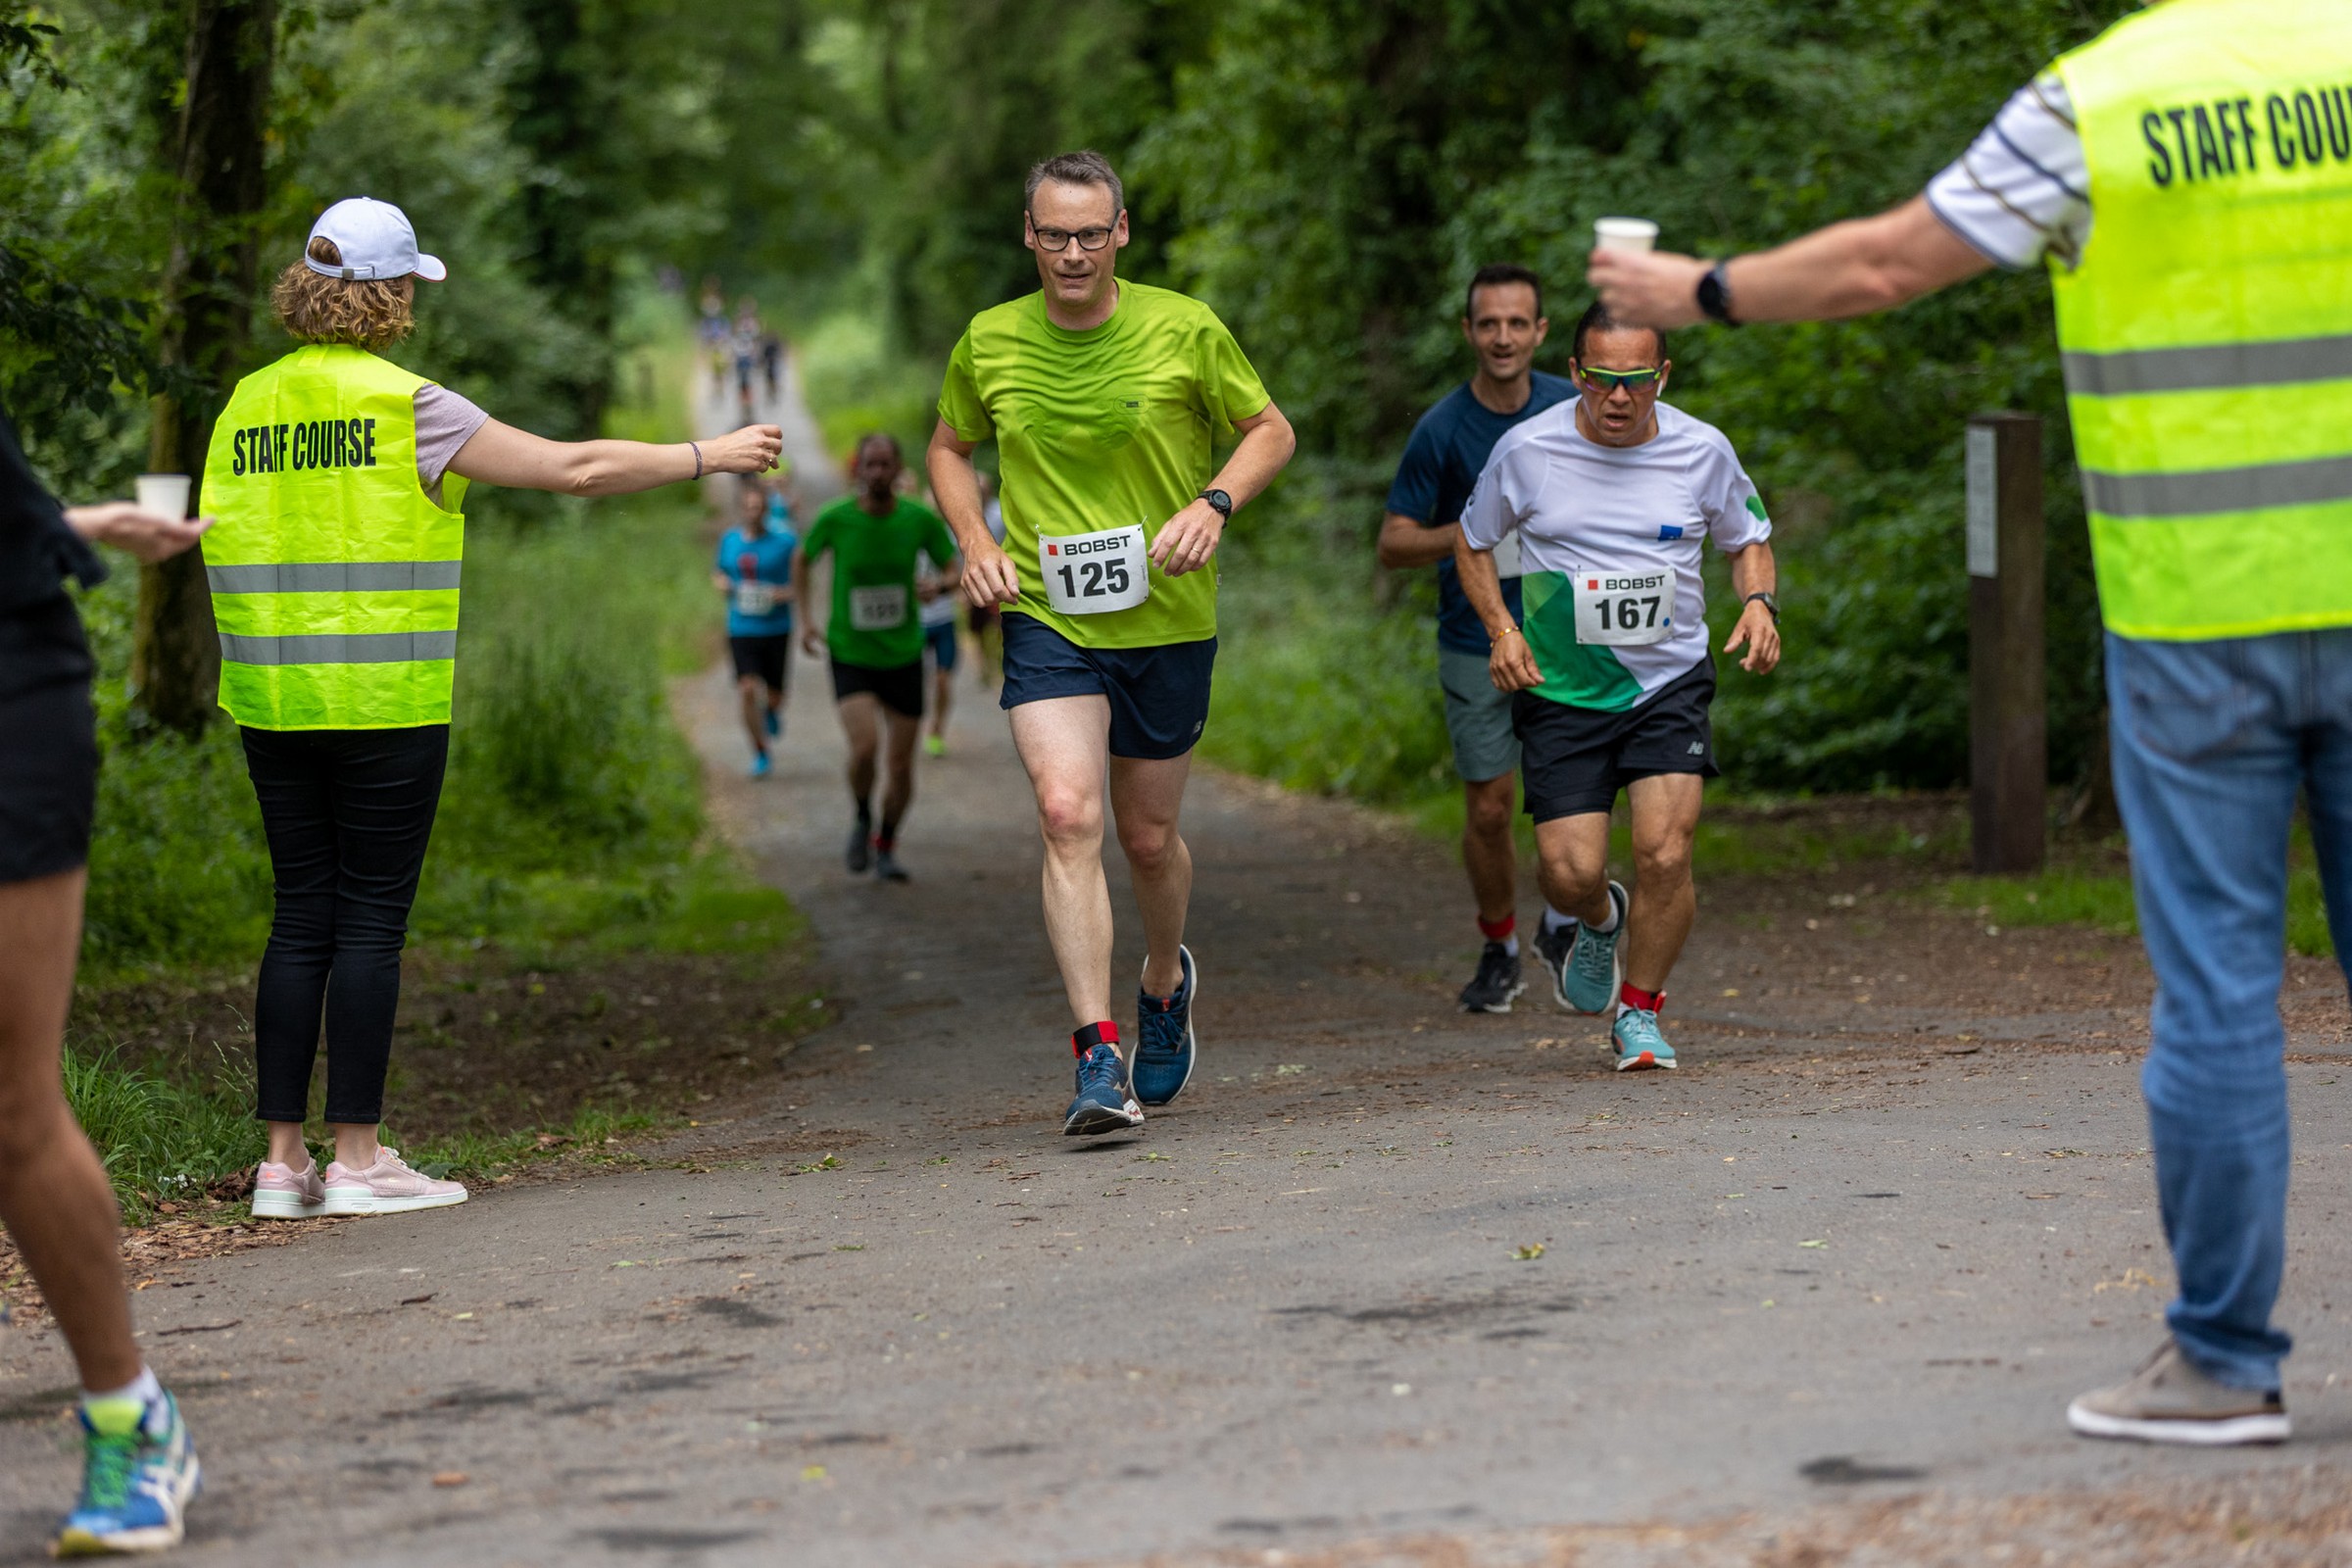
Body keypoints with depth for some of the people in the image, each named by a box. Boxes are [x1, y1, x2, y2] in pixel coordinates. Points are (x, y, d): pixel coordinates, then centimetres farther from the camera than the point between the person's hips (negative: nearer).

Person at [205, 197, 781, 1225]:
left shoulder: (246, 406, 8)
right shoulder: (404, 407, -8)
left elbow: (215, 542, 10)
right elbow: (576, 469, -6)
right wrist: (709, 456, 4)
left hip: (273, 703, 5)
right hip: (385, 704, -5)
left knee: (301, 918, 9)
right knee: (370, 919, 0)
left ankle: (283, 1161, 8)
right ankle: (356, 1160, 1)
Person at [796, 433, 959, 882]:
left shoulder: (921, 520, -9)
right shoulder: (835, 519, -11)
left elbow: (955, 571, 3)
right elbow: (803, 559, 9)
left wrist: (936, 586, -20)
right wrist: (807, 618, 2)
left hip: (904, 656, 2)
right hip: (850, 655, -2)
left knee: (901, 764, 5)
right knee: (865, 747, -23)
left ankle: (886, 845, 31)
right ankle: (862, 821, 8)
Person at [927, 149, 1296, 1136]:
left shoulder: (1184, 332, -6)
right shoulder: (990, 344, 0)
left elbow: (1270, 432, 5)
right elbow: (949, 447, 17)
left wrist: (1213, 503, -13)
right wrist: (976, 542, 0)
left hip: (1168, 620, 0)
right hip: (1046, 619, 0)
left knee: (1148, 836, 11)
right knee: (1067, 813, -19)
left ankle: (1166, 979, 45)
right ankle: (1098, 1062, -21)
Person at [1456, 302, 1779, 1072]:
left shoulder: (1702, 451, -4)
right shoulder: (1527, 450, -7)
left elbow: (1748, 537, 13)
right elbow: (1474, 543, 9)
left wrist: (1759, 603, -7)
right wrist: (1501, 628, -7)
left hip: (1670, 682, 0)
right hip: (1561, 690, 0)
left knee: (1665, 855, -15)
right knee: (1570, 871, -9)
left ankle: (1639, 1012, 9)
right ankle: (1595, 918, 31)